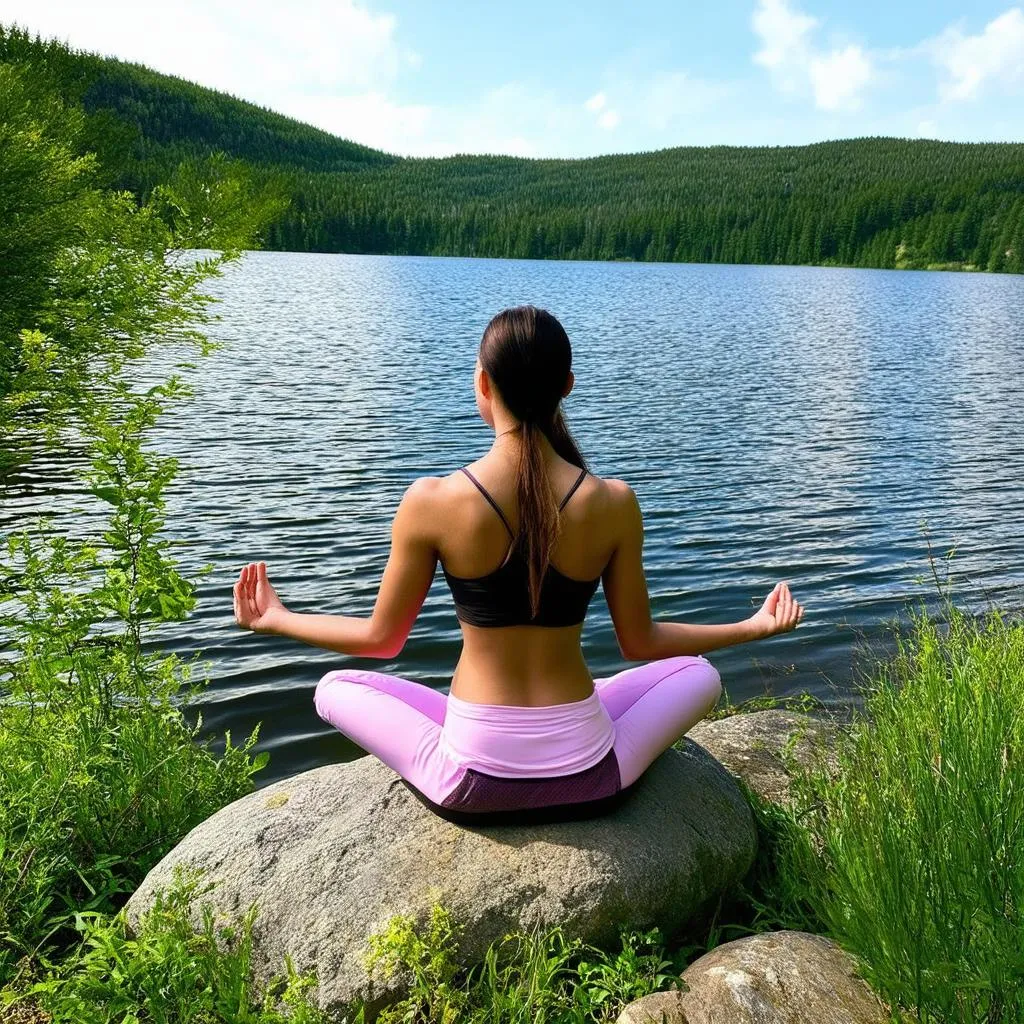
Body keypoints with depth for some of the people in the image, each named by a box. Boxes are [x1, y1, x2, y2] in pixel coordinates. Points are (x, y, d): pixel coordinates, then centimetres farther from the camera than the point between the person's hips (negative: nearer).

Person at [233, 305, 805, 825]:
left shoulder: (432, 502, -13)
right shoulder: (614, 504, -10)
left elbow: (382, 639, -1)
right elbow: (640, 643, 2)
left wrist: (275, 619, 18)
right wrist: (757, 626, 17)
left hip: (471, 785, 0)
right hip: (588, 781, 1)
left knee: (335, 689, 23)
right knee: (698, 673, 26)